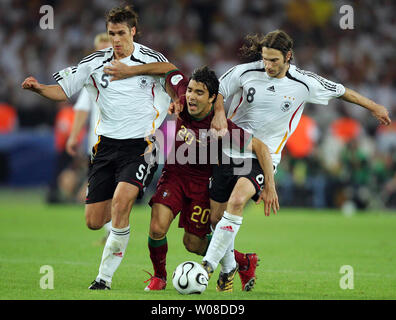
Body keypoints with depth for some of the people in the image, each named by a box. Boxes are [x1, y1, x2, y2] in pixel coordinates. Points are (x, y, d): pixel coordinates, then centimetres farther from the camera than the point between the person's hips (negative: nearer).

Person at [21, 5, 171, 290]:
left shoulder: (153, 60, -2)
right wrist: (39, 88, -14)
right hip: (107, 145, 4)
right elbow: (63, 90, 6)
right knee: (94, 221, 1)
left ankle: (105, 277, -18)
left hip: (140, 146, -4)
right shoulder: (95, 63, 5)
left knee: (121, 201, -27)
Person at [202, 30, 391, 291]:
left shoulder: (304, 83, -6)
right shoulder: (244, 73, -7)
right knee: (216, 216, 4)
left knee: (237, 200, -29)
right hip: (231, 151, 2)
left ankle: (209, 265, -27)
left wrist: (374, 107, 20)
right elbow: (217, 92, 5)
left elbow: (341, 91, 9)